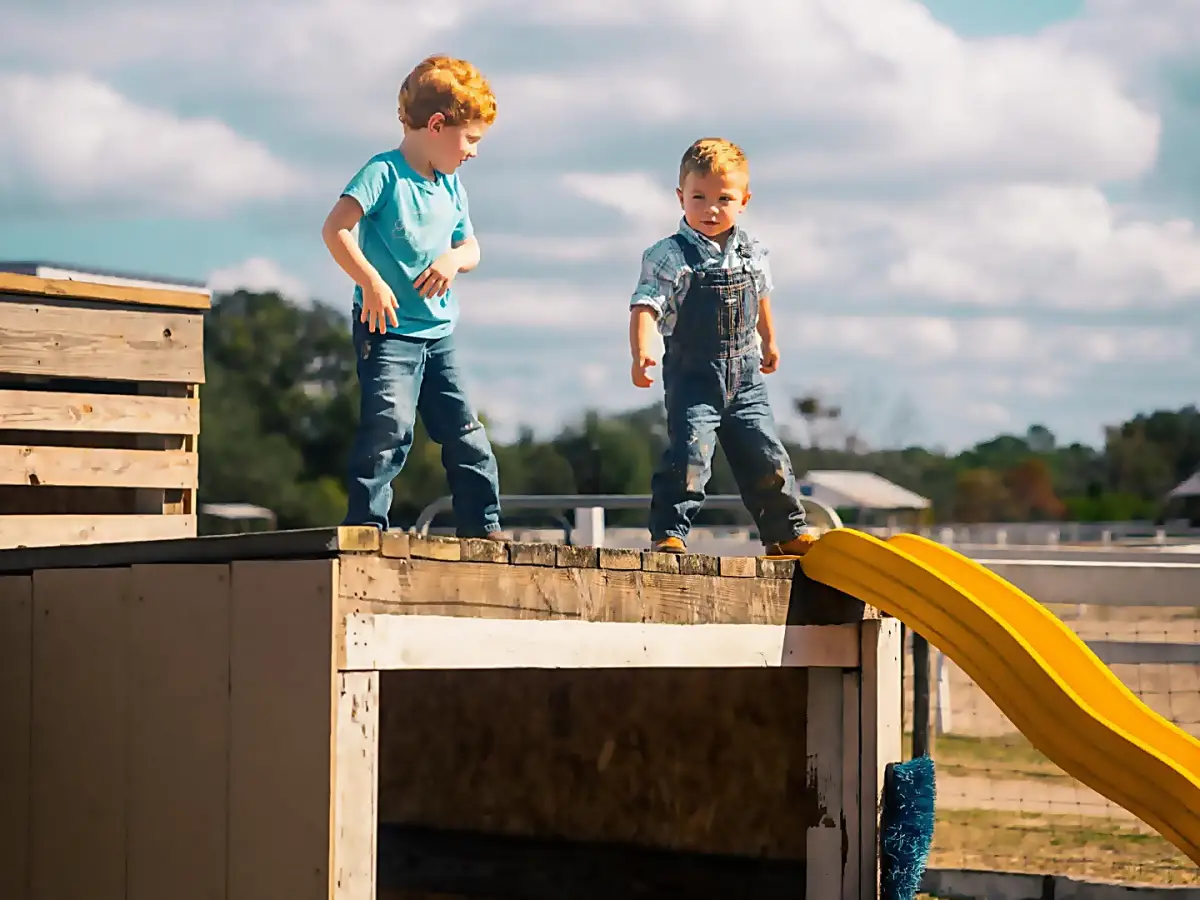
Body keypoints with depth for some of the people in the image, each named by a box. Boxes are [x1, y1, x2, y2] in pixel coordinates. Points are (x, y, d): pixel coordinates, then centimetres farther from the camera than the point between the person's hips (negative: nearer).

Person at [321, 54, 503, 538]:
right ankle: (365, 523, -17)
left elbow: (470, 248, 20)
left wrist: (454, 259, -4)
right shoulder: (384, 173, -11)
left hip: (438, 331, 7)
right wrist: (370, 282, -26)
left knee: (464, 432, 10)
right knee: (390, 424, -21)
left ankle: (483, 526, 19)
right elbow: (335, 228, -20)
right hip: (388, 330, -7)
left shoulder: (451, 186, 13)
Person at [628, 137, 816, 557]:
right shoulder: (668, 257, -12)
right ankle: (669, 534, -7)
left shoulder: (752, 253, 4)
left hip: (745, 377, 4)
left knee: (767, 458, 7)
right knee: (689, 456, -17)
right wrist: (641, 354, -40)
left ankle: (787, 533, 21)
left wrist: (768, 341, 36)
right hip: (693, 380, -4)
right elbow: (645, 306, -23)